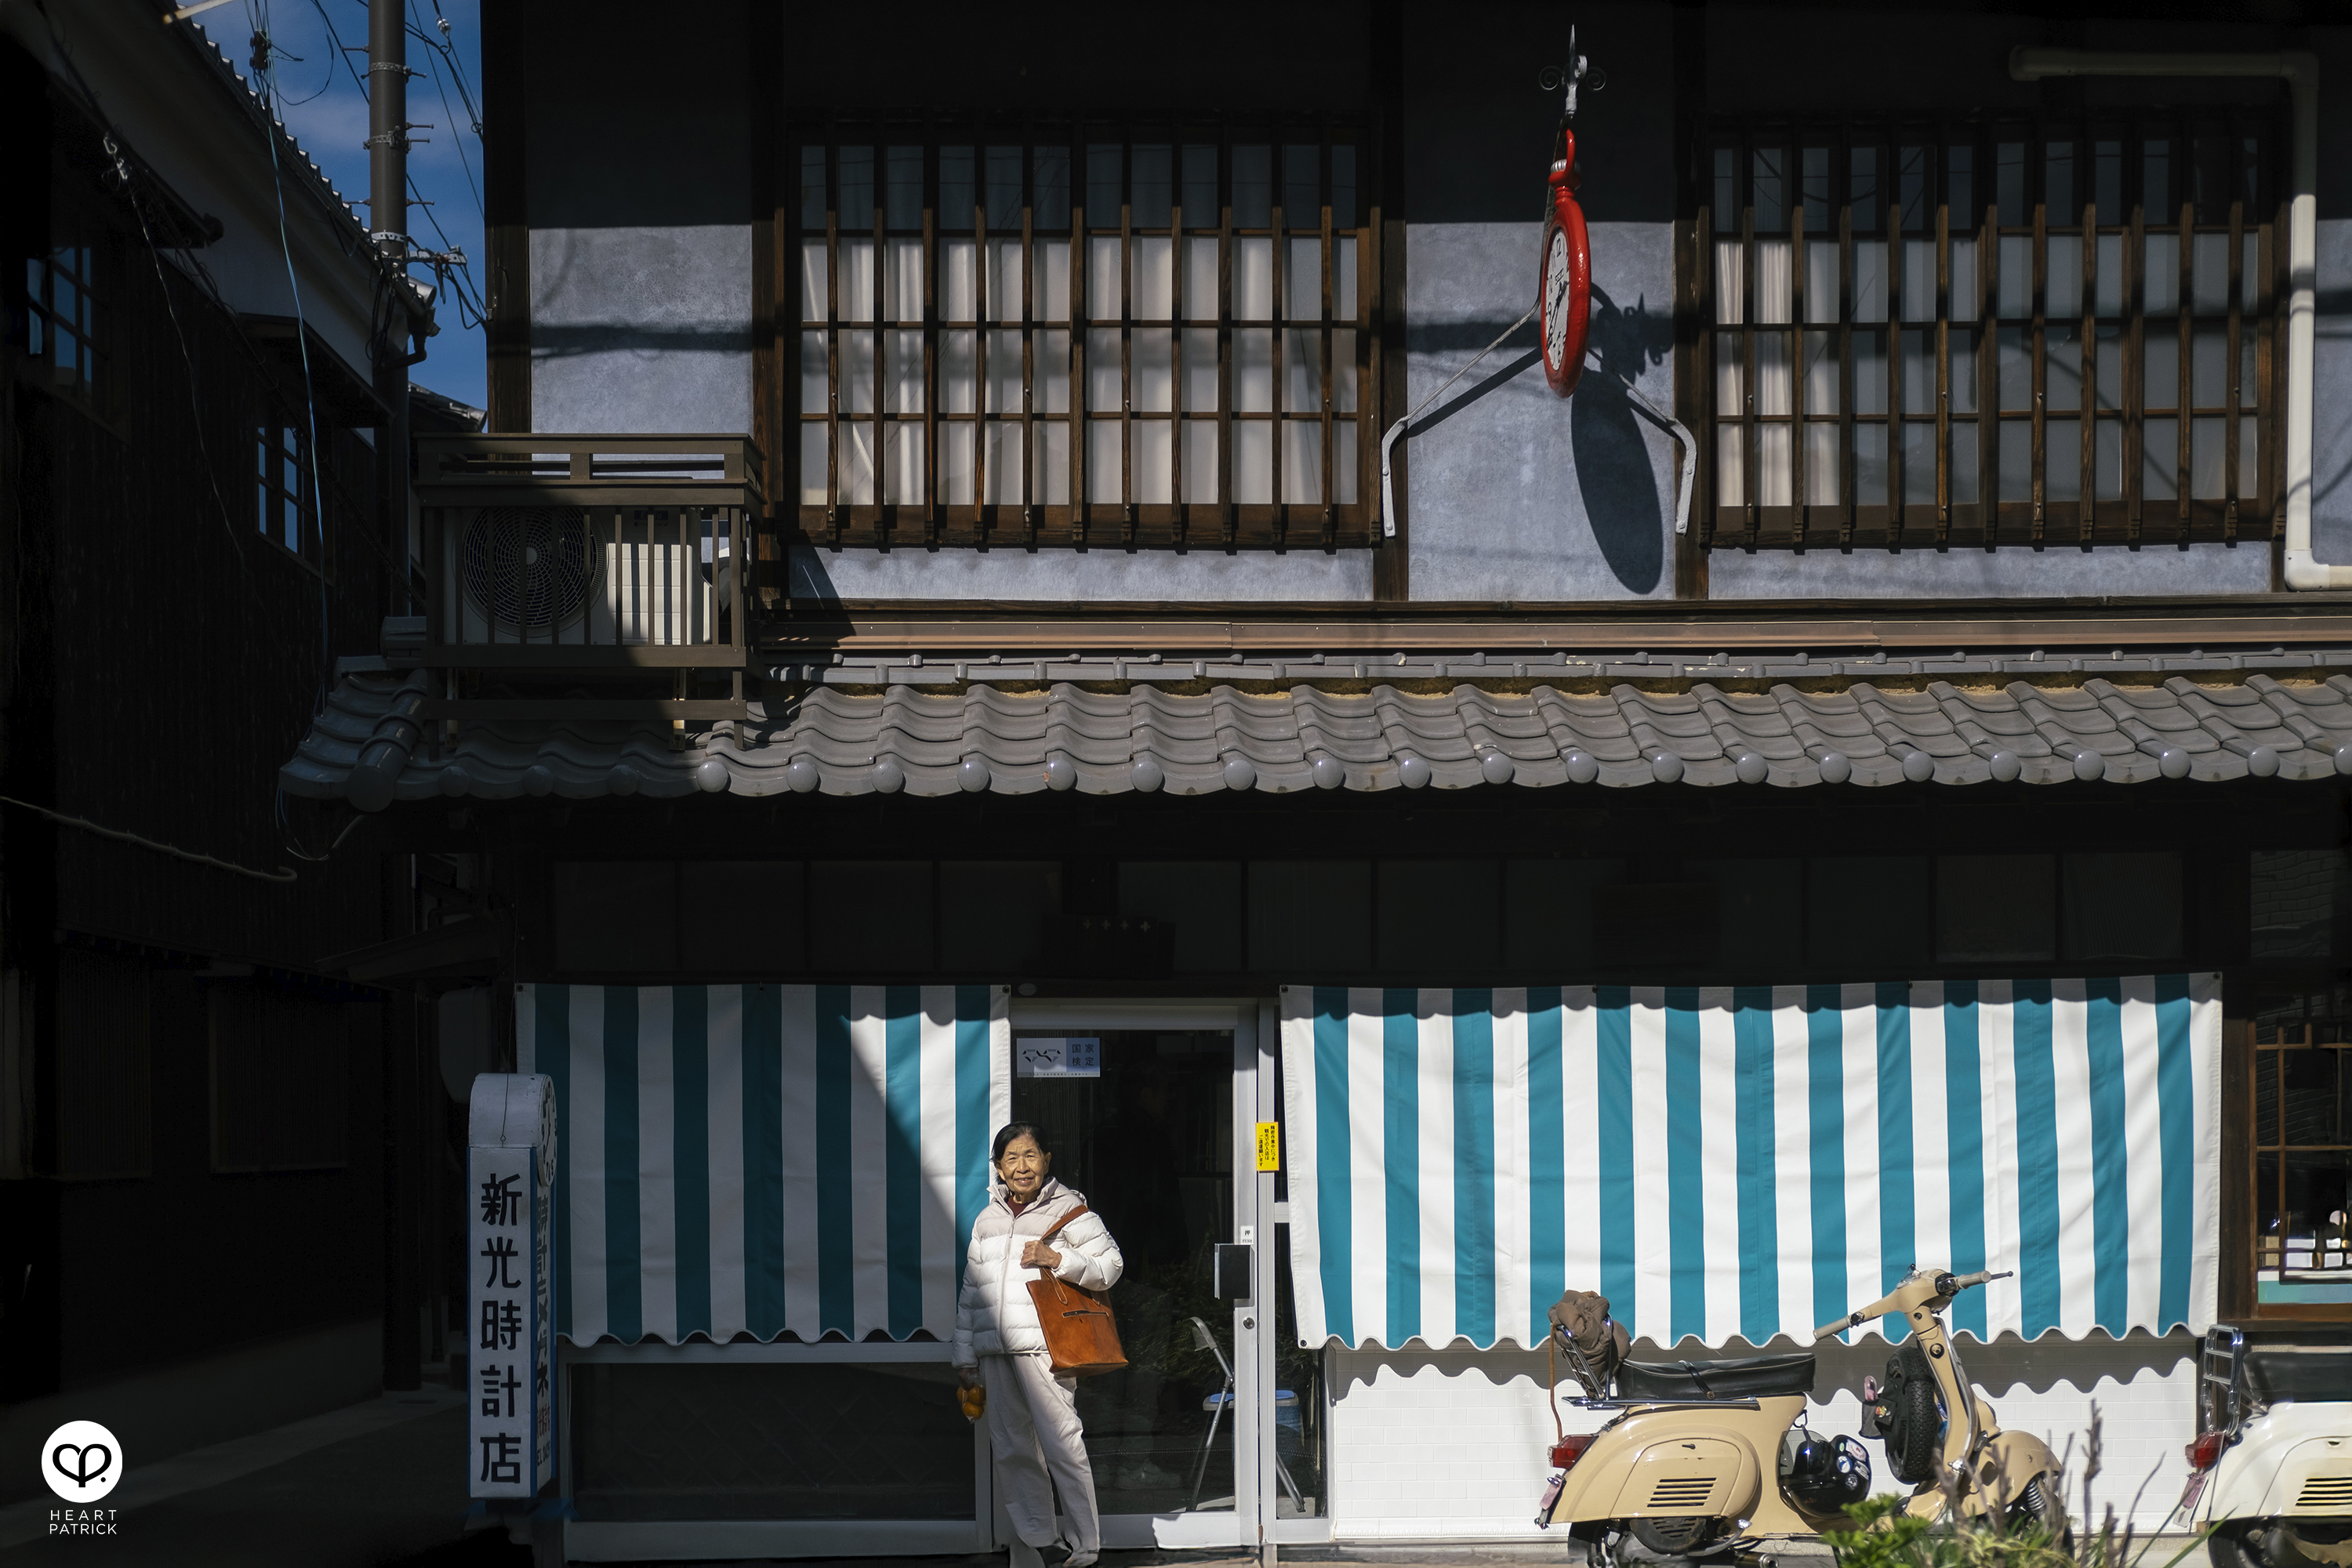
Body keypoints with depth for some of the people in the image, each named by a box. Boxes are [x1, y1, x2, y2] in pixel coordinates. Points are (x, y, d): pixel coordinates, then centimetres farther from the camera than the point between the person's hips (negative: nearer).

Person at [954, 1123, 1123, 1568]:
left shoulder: (1068, 1210, 3)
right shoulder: (987, 1221, 19)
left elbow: (1111, 1265, -1)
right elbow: (970, 1292, 22)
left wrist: (1058, 1258, -15)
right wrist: (965, 1355, 17)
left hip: (1043, 1346, -6)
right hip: (994, 1350, 6)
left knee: (1061, 1443, -11)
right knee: (1012, 1450, 5)